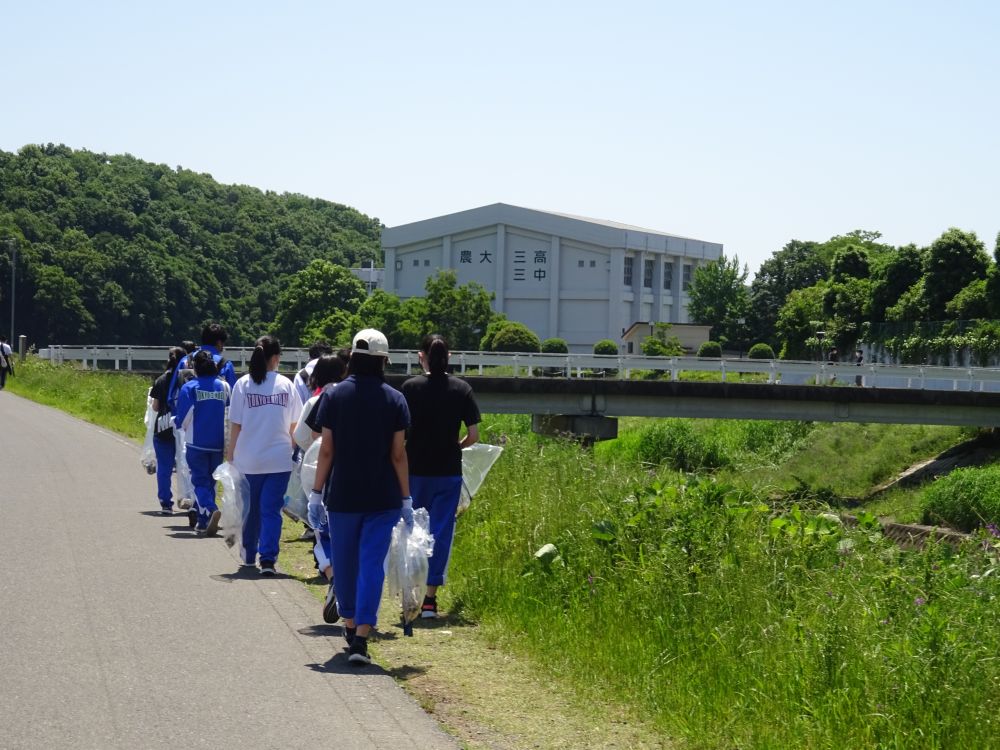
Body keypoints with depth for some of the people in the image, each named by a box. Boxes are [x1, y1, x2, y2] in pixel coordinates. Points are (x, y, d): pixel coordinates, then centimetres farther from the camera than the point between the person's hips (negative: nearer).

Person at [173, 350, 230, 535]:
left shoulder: (189, 388, -8)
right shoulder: (224, 386, 1)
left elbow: (182, 419, -7)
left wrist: (176, 422, 13)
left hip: (197, 443, -3)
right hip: (218, 443, 3)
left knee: (200, 481, 2)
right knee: (211, 481, 15)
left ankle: (210, 510, -25)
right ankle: (203, 522, 20)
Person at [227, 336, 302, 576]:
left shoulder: (243, 384, -4)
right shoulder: (286, 385, -1)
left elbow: (235, 425, -3)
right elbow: (294, 425, 3)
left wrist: (231, 454, 7)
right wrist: (292, 448, 18)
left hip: (249, 459, 1)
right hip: (280, 459, -1)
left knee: (251, 507, 17)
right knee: (272, 509, 1)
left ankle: (249, 553, 32)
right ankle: (268, 558, -10)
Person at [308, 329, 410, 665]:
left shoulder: (334, 396, -2)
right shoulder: (394, 399, -3)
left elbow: (327, 450, -3)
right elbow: (398, 454, -3)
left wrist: (317, 491, 5)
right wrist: (406, 499, 3)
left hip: (342, 495, 1)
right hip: (383, 498, -1)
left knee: (344, 562, 16)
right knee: (372, 564, -2)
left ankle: (350, 624, 32)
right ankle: (361, 637, -12)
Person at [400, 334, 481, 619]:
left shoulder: (410, 387, -6)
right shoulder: (461, 389, -1)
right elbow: (473, 435, -2)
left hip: (415, 470, 0)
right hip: (449, 471, 1)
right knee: (441, 533, 5)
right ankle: (430, 598, 3)